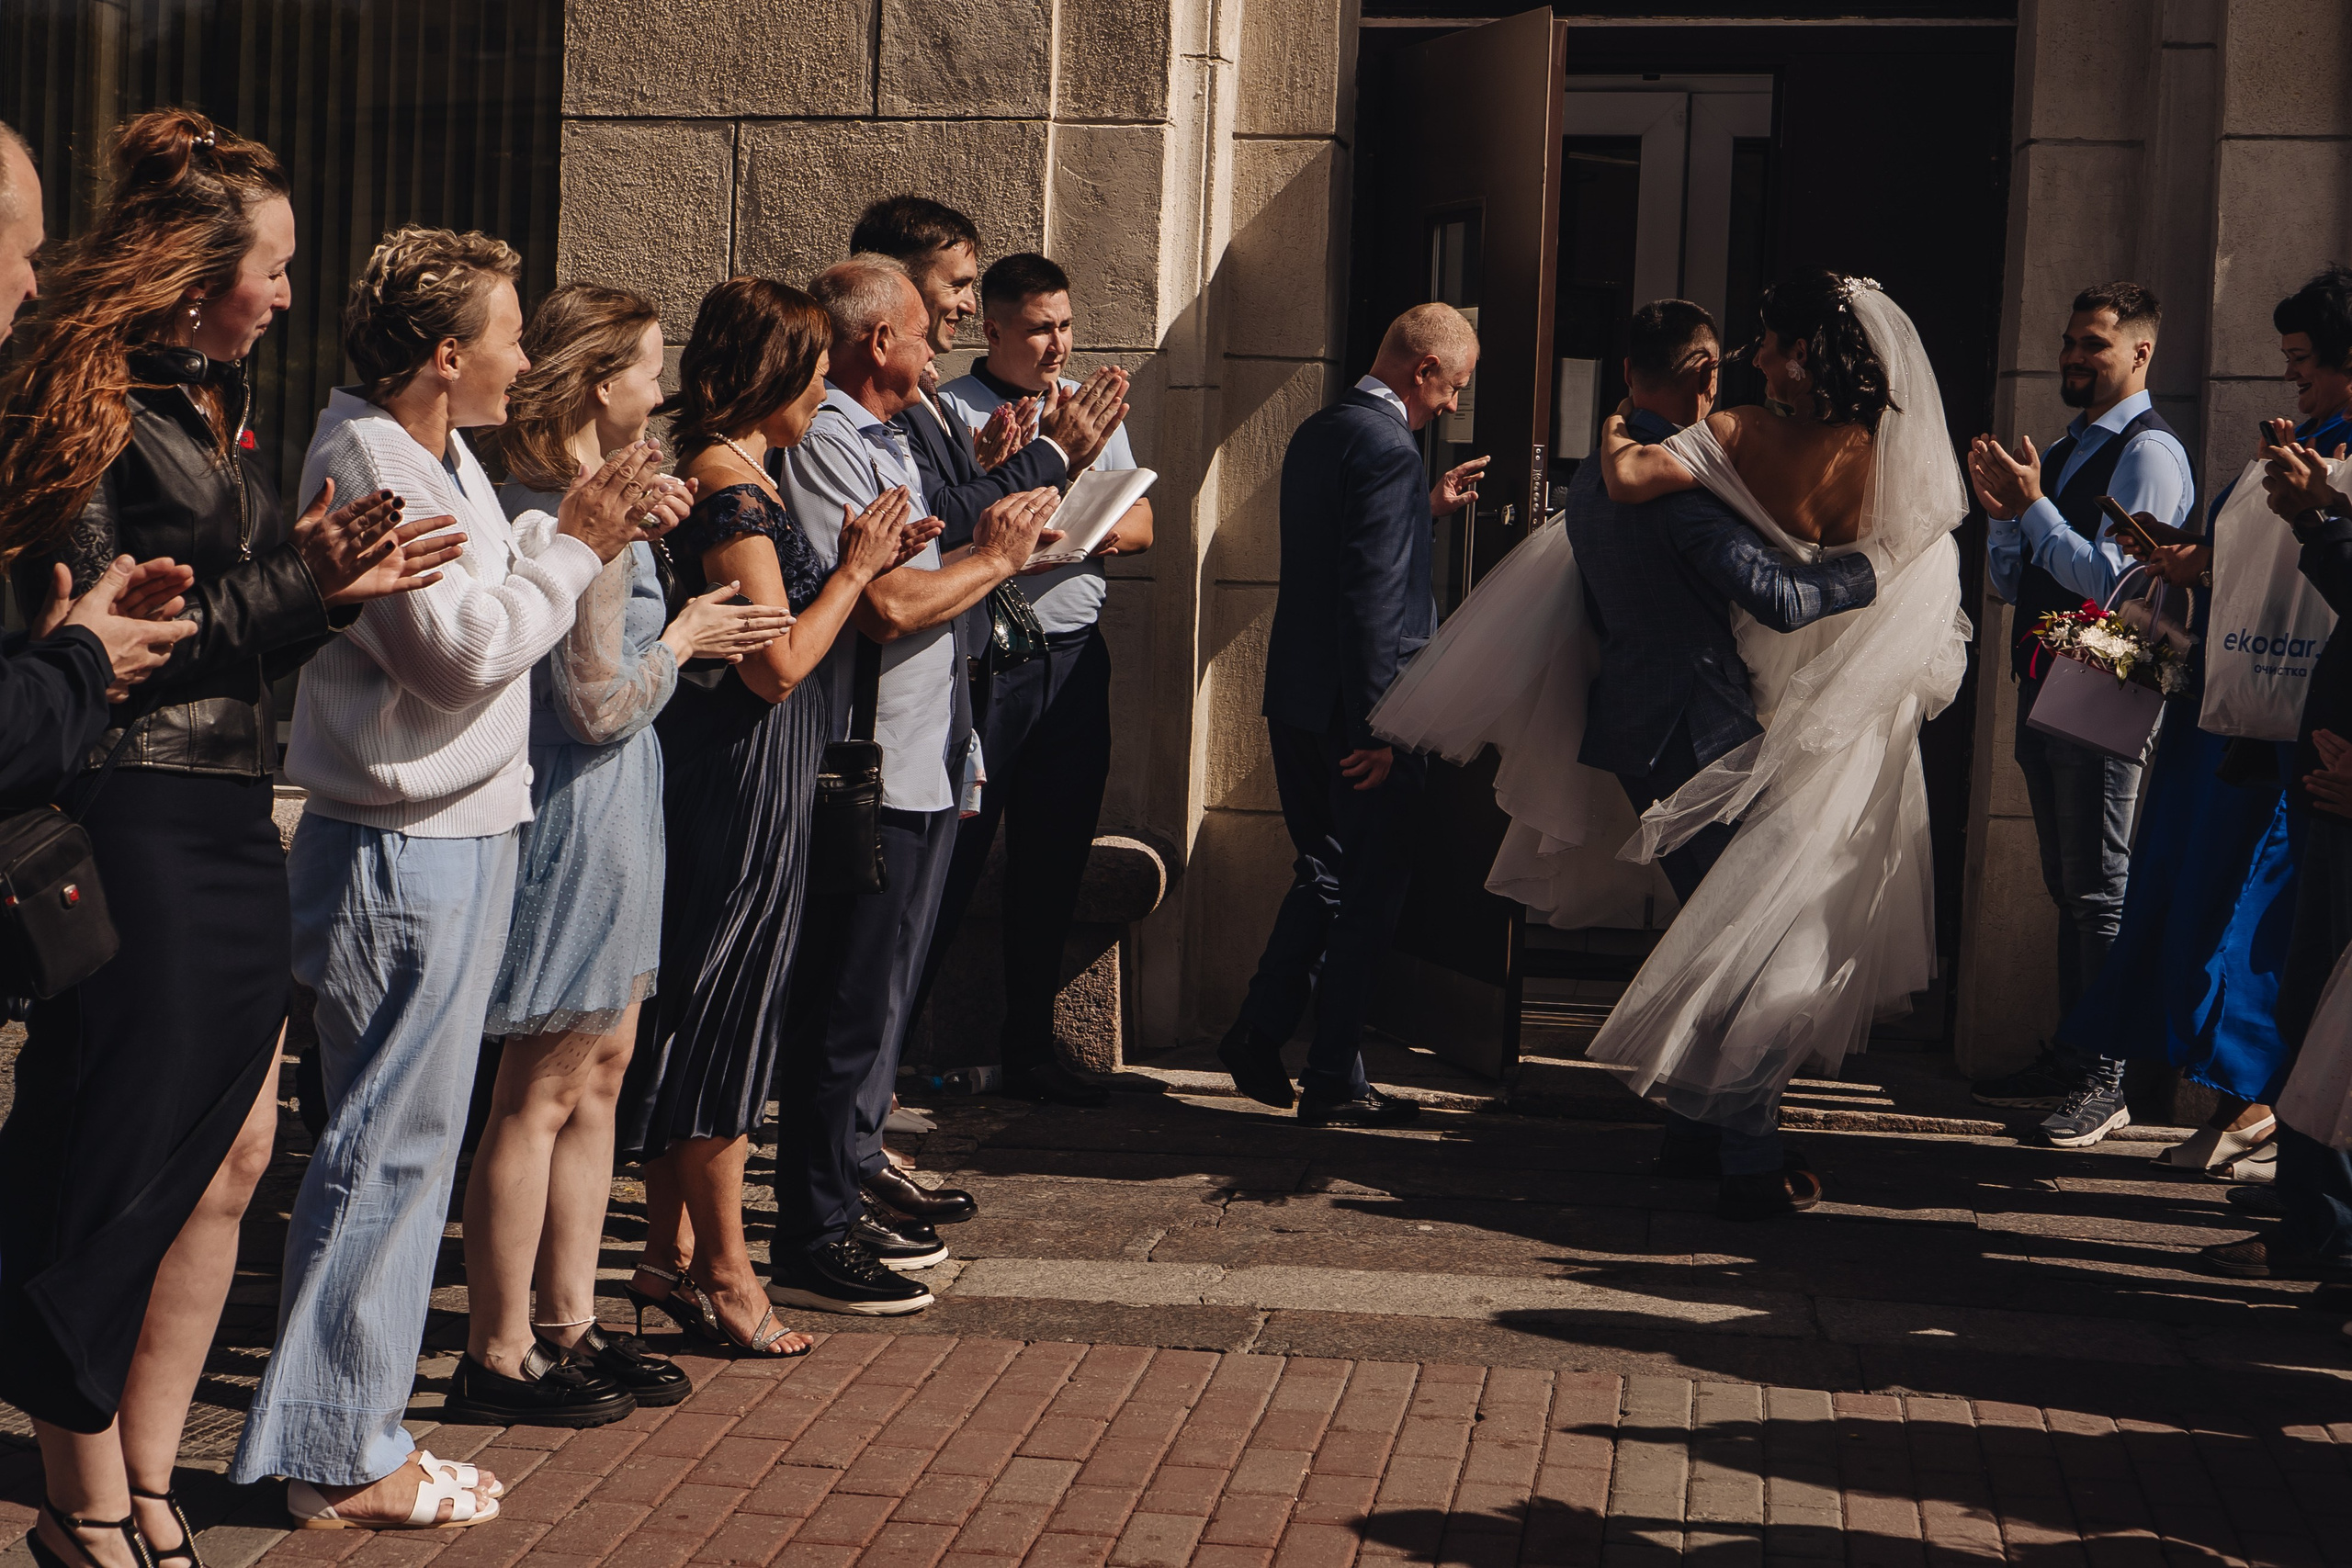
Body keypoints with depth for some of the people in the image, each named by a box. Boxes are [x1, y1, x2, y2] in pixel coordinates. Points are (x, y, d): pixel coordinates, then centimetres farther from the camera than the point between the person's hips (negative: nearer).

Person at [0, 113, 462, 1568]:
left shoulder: (218, 400, 16)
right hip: (133, 820, -9)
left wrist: (334, 580, 1)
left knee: (231, 1152, 11)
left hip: (231, 818, 9)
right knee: (123, 1171, -1)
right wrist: (296, 583, -15)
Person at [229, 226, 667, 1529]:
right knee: (387, 1147, -4)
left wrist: (571, 530, 4)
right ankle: (337, 1462, 5)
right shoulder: (370, 467, -17)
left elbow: (485, 586, 16)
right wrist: (572, 550, -11)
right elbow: (464, 650, -20)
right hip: (403, 851, -11)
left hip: (448, 843, 11)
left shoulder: (437, 457, 14)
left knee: (403, 1145, 15)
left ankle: (354, 1436, 24)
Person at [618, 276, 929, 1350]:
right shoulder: (733, 492, -17)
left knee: (700, 1012, 14)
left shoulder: (727, 476, 13)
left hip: (732, 773, 10)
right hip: (744, 778, -10)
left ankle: (669, 1254, 23)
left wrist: (862, 565, 12)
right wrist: (855, 569, -8)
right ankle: (723, 1275, 8)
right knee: (725, 1020, -2)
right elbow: (780, 663, -20)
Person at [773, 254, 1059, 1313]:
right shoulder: (824, 446, -14)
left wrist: (991, 542, 6)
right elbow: (887, 605, -23)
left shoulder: (884, 440, 19)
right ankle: (811, 1243, 2)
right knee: (851, 1007, -5)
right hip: (870, 773, -10)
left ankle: (850, 1196, 27)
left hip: (922, 766, 10)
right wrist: (997, 556, -9)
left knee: (882, 998, 17)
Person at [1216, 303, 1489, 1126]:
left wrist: (1424, 510, 22)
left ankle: (1257, 1034, 20)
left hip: (1295, 700, 9)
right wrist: (1380, 726, -21)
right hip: (1353, 710, -9)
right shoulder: (1387, 448, -17)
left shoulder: (1315, 433, 12)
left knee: (1324, 874, 21)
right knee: (1369, 890, 2)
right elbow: (1372, 598, -22)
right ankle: (1334, 1083, 8)